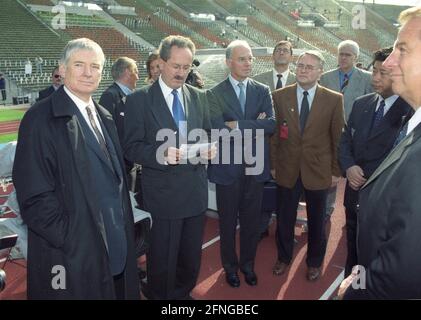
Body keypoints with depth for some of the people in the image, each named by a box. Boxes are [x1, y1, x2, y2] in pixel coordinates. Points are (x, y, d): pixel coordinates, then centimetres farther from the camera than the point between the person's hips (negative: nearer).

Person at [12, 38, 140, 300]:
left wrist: (124, 217, 7)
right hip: (71, 254, -7)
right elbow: (34, 195, -17)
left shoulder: (104, 117, 9)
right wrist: (70, 240, -18)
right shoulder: (41, 119, -14)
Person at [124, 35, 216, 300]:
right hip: (162, 193, -4)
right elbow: (132, 148, -9)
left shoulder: (199, 97, 8)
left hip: (195, 190, 5)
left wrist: (209, 148, -8)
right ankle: (160, 296, 34)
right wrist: (160, 154, -27)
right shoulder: (139, 100, -6)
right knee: (163, 260, 10)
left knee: (192, 256, 19)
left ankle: (183, 293, 42)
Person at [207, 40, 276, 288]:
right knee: (228, 222, 13)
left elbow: (271, 125, -11)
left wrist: (237, 125, -17)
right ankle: (230, 266, 35)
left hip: (255, 167, 3)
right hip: (227, 168, -2)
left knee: (252, 221, 15)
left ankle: (248, 264, 37)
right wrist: (255, 125, -16)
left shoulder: (263, 91, 3)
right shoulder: (215, 94, -6)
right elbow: (217, 128, -20)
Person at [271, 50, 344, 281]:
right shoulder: (279, 96, -3)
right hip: (287, 169, 1)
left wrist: (336, 170, -1)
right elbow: (274, 134, 1)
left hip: (318, 171, -1)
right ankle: (284, 257, 37)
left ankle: (315, 262, 37)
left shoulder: (334, 100, -6)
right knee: (285, 218, 14)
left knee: (316, 220, 15)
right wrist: (273, 164, 1)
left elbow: (337, 138, -2)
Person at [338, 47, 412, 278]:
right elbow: (345, 140, 9)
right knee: (353, 250, 19)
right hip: (356, 192, 5)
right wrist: (349, 167, -8)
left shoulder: (411, 109, -12)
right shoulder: (361, 104, 7)